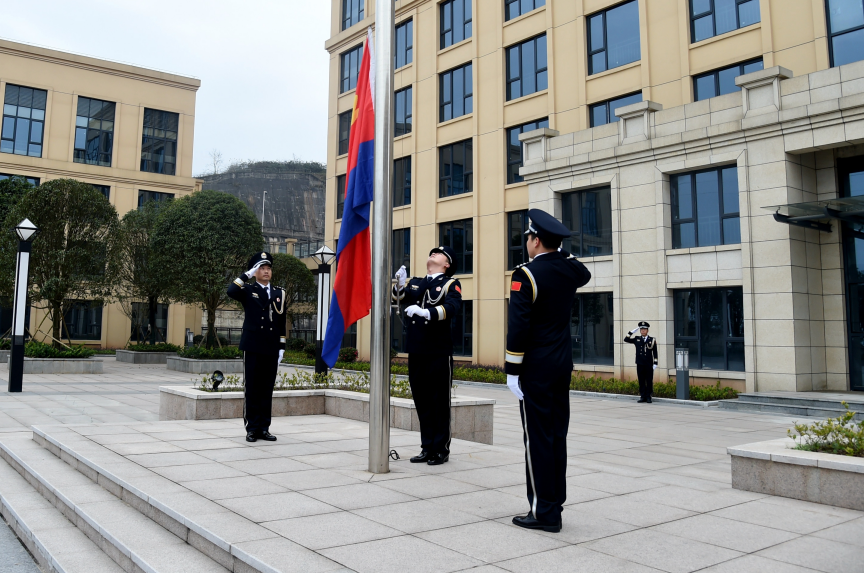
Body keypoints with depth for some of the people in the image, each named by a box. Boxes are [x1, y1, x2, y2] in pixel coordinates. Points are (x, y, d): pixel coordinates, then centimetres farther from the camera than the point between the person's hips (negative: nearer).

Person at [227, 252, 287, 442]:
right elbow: (231, 291, -18)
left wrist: (282, 347, 7)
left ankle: (264, 428, 13)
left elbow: (281, 323, 12)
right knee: (251, 389, 1)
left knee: (267, 389, 6)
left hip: (271, 348, 3)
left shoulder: (279, 293, 14)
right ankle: (252, 428, 8)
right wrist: (247, 274, -12)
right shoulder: (248, 290, 5)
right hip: (253, 347, -3)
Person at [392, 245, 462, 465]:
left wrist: (426, 312, -32)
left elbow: (452, 307, -17)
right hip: (416, 351, 5)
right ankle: (427, 447, 20)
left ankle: (441, 450, 11)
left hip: (439, 352, -5)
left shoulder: (450, 284, 1)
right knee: (421, 400, 10)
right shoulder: (415, 283, 16)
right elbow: (397, 297, 4)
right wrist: (400, 283, -16)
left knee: (439, 401, 1)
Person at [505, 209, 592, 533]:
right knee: (557, 436, 13)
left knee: (538, 439, -1)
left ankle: (544, 512, 6)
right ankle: (555, 505, 21)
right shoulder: (570, 268, 5)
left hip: (535, 369, -7)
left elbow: (518, 328, -19)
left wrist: (511, 371, -13)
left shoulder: (526, 275, -15)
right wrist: (558, 251, 22)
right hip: (563, 366, 7)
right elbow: (585, 275, 32)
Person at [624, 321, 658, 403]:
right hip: (640, 364, 2)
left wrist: (655, 364, -3)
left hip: (649, 365, -2)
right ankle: (642, 397, 10)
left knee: (649, 381, 2)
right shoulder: (637, 339, 8)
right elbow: (626, 339, 2)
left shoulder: (652, 340, 3)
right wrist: (632, 331, -2)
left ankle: (648, 396, 10)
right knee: (641, 381, 4)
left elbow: (655, 353, 3)